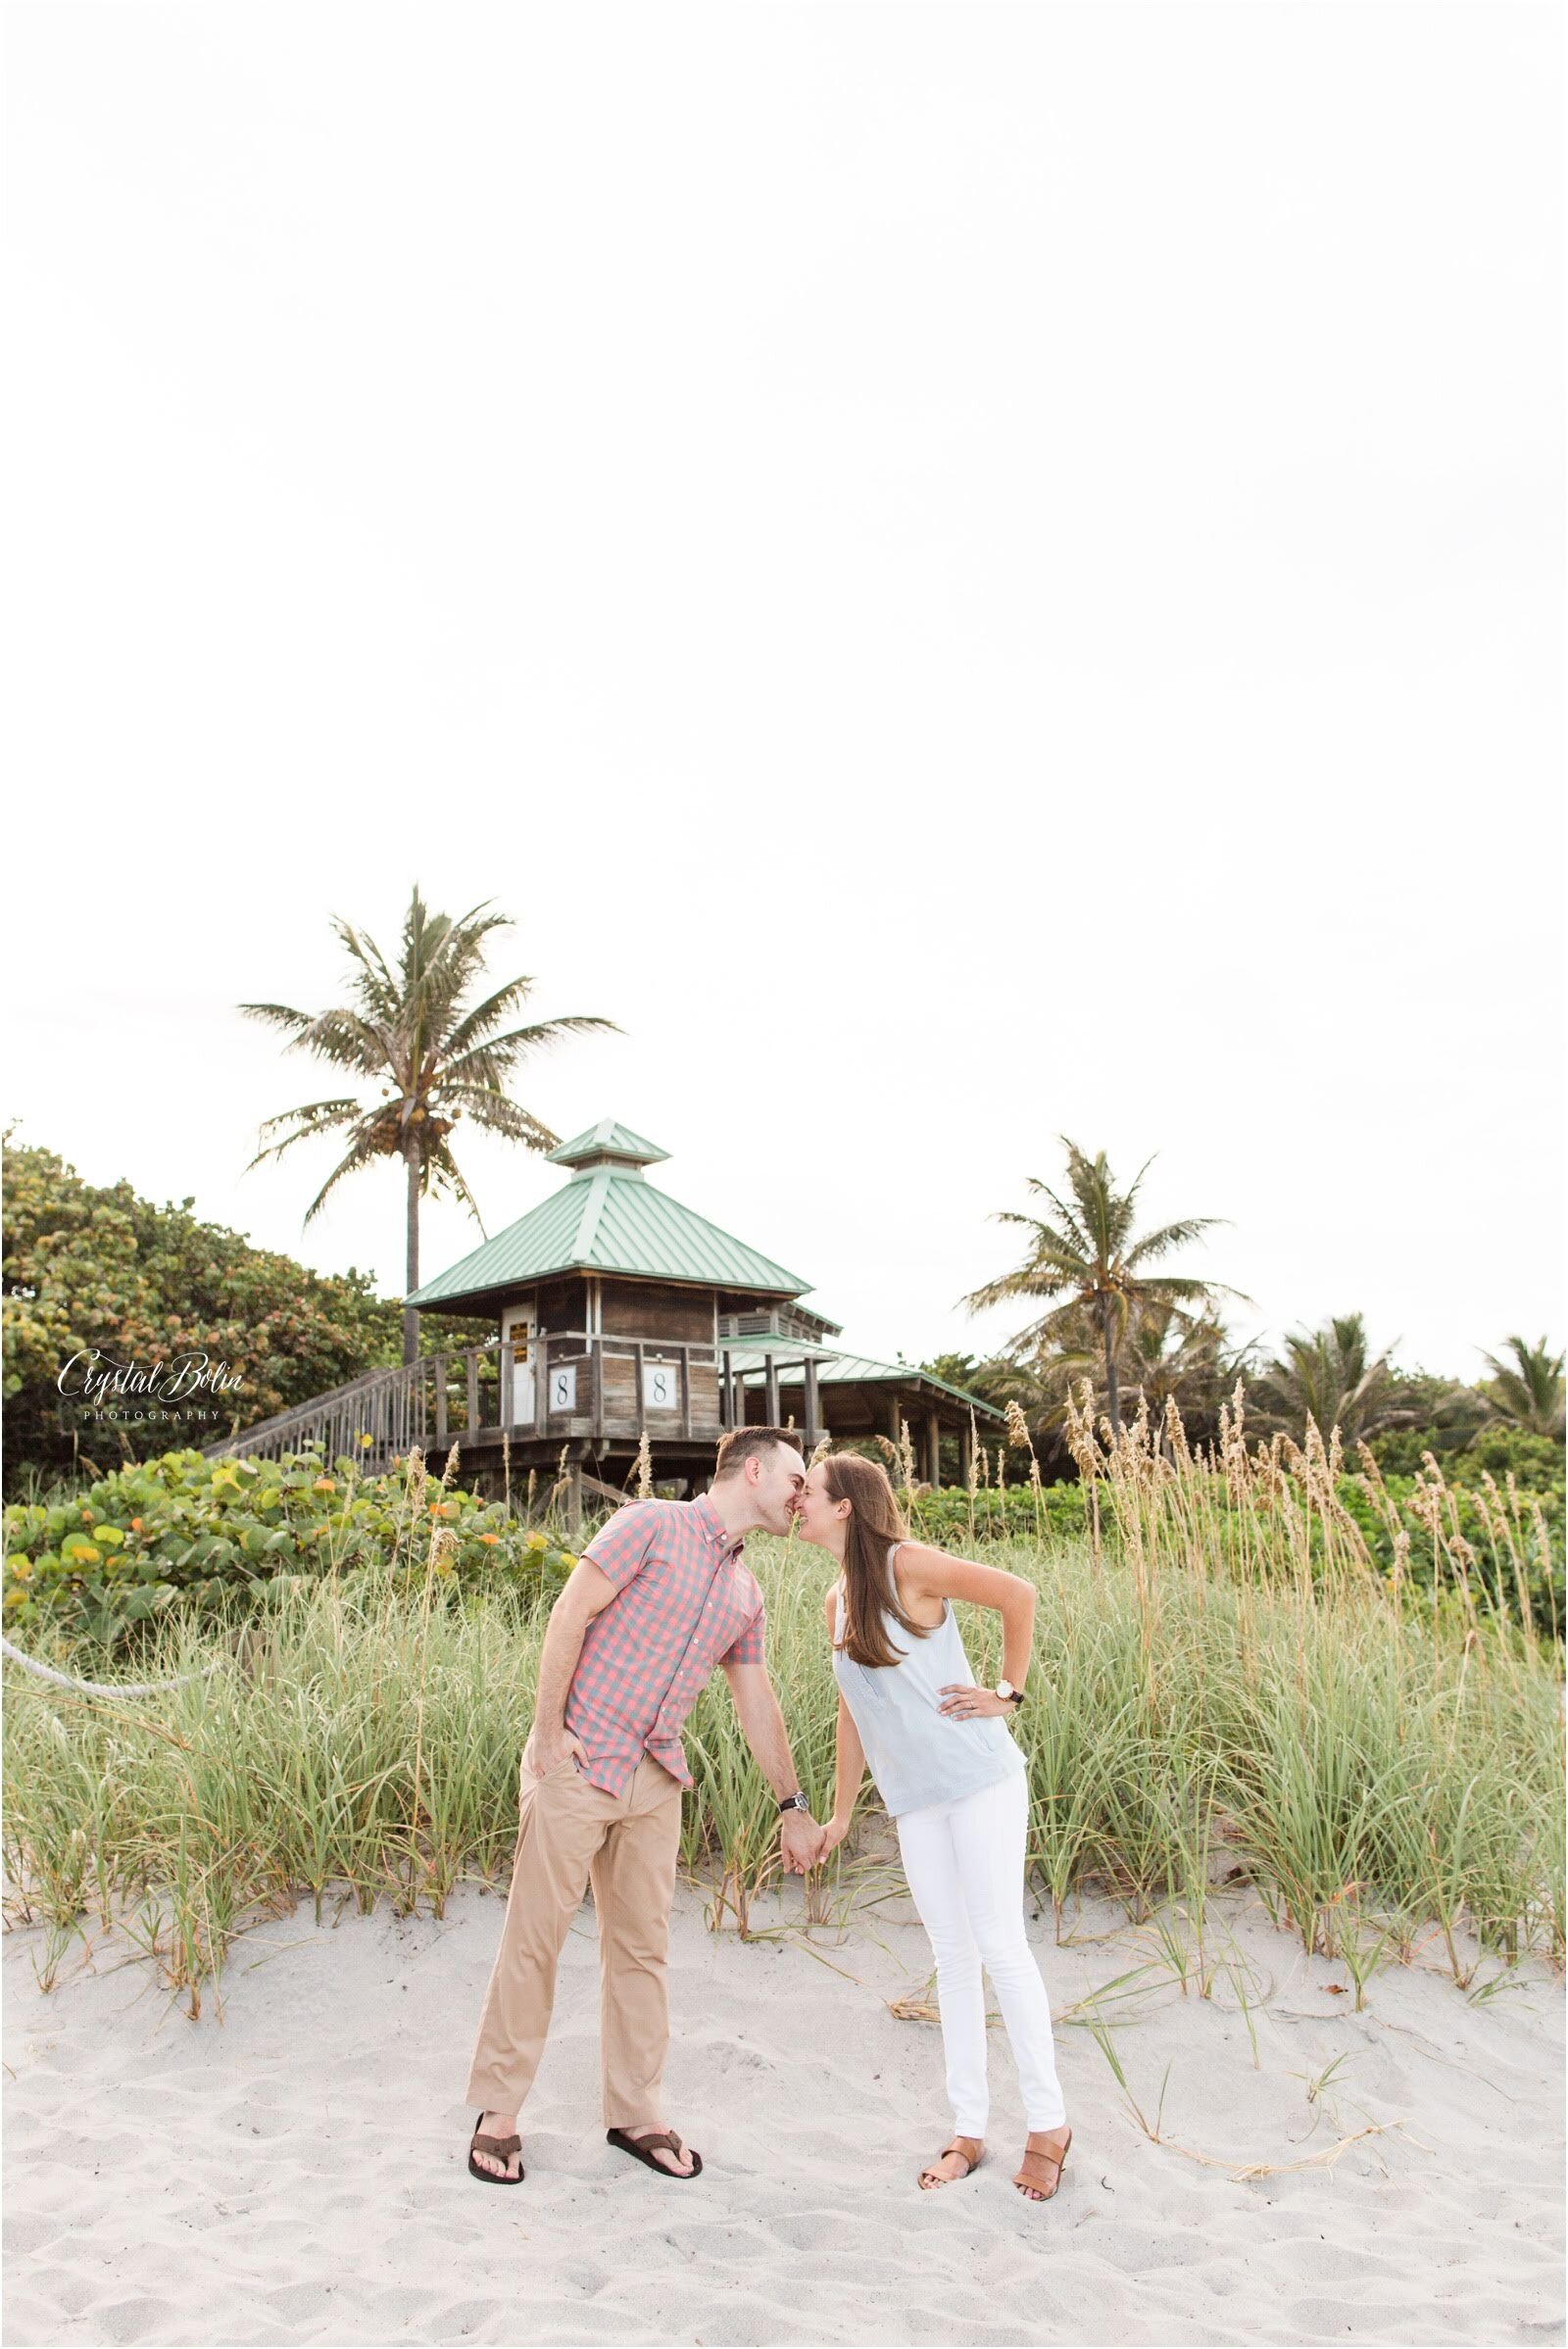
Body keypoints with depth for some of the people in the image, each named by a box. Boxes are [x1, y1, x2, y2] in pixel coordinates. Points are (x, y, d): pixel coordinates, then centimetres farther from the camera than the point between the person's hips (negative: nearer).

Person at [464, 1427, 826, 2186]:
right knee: (533, 1937, 4)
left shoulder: (745, 1594, 12)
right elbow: (570, 1615, -13)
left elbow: (756, 1702, 19)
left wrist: (792, 1805, 21)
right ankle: (498, 2111, 20)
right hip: (576, 1765, -6)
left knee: (641, 1945, 12)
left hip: (655, 1781, 6)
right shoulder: (653, 1525, -10)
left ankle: (635, 2113, 27)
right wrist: (549, 1730, -15)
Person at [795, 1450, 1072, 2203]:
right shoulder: (837, 1601, 8)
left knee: (1001, 1946, -1)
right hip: (915, 1799, 6)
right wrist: (841, 1812, 16)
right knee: (952, 1955, 12)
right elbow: (853, 1712, 15)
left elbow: (1018, 1594, -15)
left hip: (979, 1780, -6)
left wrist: (1008, 1692, -11)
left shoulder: (908, 1564, -14)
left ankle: (1048, 2124, 14)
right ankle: (968, 2131, 22)